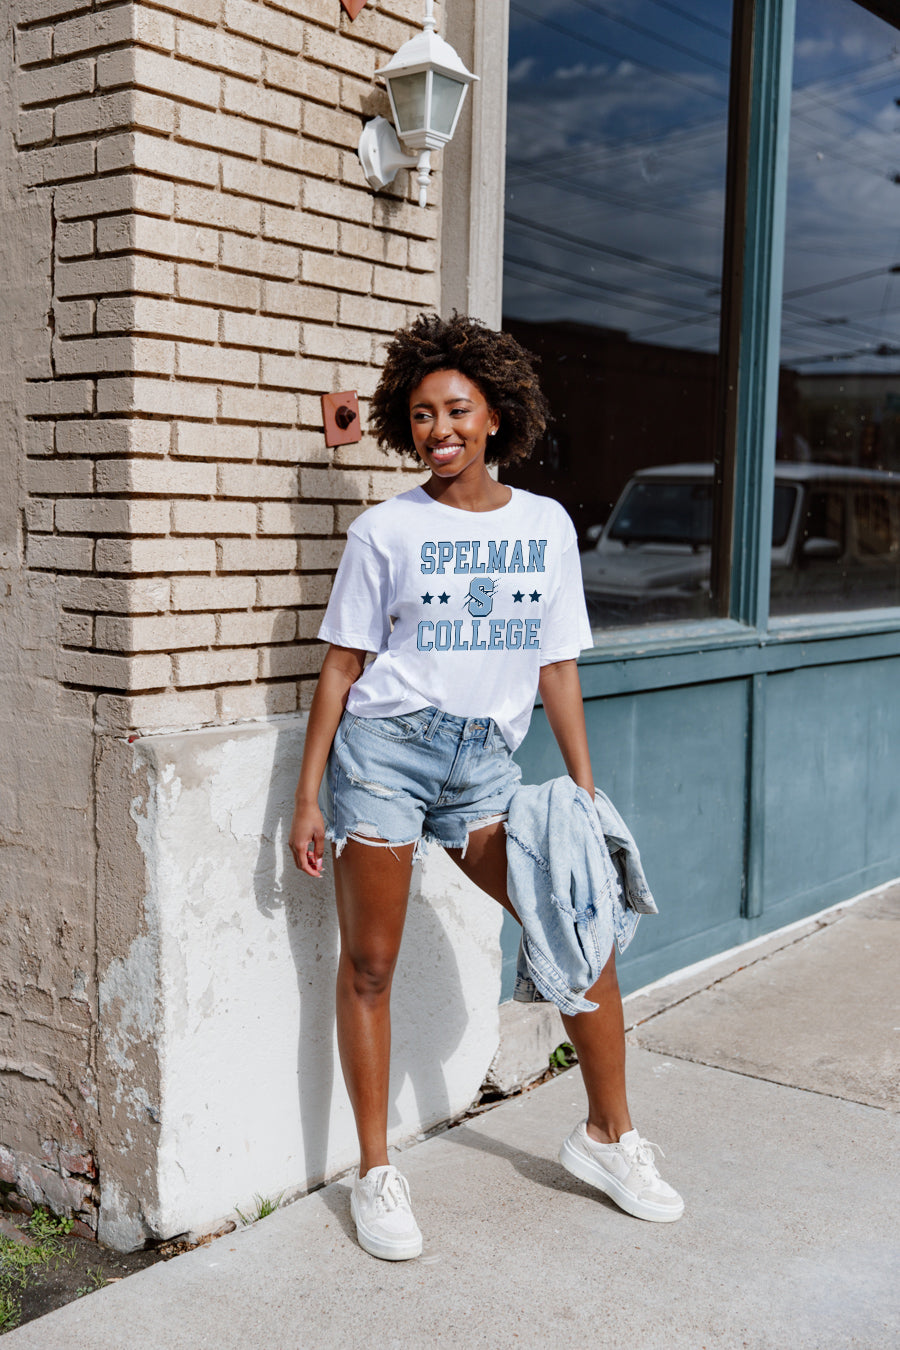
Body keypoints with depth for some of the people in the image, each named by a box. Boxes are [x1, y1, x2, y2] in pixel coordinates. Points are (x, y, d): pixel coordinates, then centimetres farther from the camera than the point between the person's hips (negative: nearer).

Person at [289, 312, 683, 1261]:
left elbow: (557, 668, 10)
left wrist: (584, 790, 7)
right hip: (385, 750, -2)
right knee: (369, 964, 4)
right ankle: (374, 1174, 20)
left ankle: (607, 1135, 20)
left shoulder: (546, 524, 7)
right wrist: (308, 798, -2)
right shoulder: (386, 530, -1)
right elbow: (341, 666, 1)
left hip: (486, 763, 3)